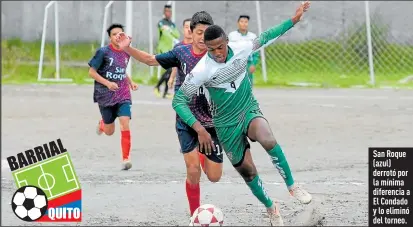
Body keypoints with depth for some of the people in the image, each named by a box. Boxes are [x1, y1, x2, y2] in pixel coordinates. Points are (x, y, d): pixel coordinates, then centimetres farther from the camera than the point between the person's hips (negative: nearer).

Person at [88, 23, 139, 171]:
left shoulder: (126, 53, 5)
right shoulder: (103, 52, -10)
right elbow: (92, 72, -9)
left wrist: (130, 82, 6)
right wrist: (107, 83, -20)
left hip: (123, 95, 2)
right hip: (106, 96, -2)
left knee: (125, 125, -17)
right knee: (109, 131, 10)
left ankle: (126, 159, -13)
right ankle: (102, 124, 49)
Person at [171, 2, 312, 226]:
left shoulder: (241, 49, -13)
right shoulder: (202, 70, -22)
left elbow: (265, 37, 7)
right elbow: (179, 100, -17)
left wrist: (293, 20, 4)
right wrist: (199, 128, -26)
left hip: (250, 111, 1)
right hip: (226, 124, -1)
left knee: (268, 141, -32)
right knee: (247, 171, 4)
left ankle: (292, 186, -14)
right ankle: (271, 208, 30)